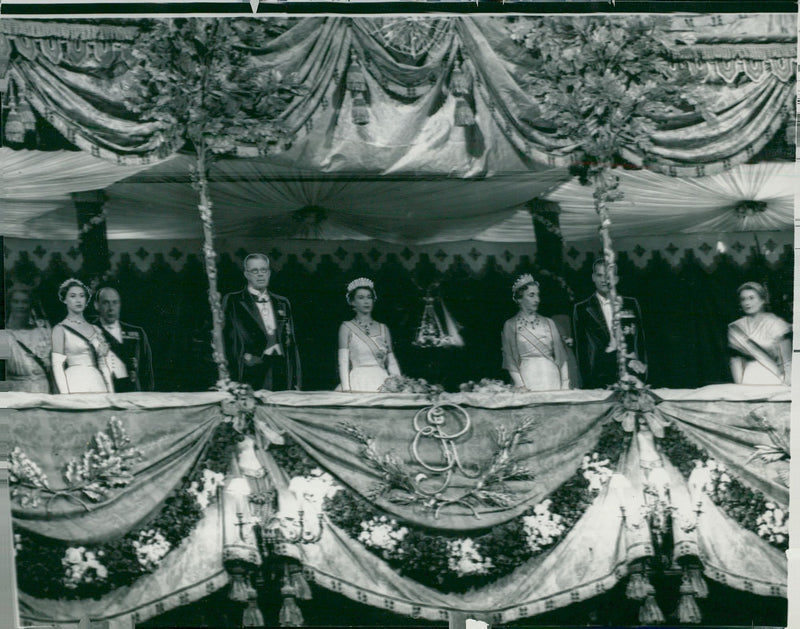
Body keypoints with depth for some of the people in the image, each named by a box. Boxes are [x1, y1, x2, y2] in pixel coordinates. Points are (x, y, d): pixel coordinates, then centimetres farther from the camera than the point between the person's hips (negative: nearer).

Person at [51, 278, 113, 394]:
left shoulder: (96, 330, 15)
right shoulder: (60, 329, 2)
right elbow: (57, 365, -4)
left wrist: (111, 392, 7)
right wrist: (66, 396, -13)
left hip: (98, 384, 4)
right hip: (75, 384, -4)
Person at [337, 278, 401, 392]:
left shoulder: (383, 328, 14)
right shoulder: (346, 327, 6)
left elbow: (391, 362, 12)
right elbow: (343, 362, -2)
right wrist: (346, 389, -13)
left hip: (381, 382, 3)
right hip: (358, 383, -3)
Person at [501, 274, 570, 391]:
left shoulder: (548, 323, 13)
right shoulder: (510, 325, 5)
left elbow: (561, 355, 10)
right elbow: (510, 359, 0)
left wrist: (565, 385, 1)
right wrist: (521, 386, -11)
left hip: (551, 378, 3)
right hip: (527, 377, -3)